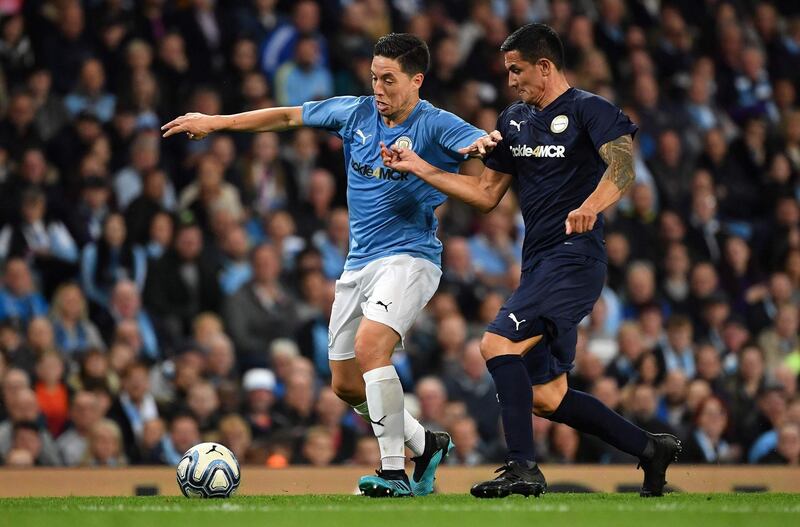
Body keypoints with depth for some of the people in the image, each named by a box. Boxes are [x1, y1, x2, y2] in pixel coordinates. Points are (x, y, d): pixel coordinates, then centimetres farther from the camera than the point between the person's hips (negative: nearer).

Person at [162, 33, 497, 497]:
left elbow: (479, 143, -26)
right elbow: (289, 116, 15)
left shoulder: (435, 125, -10)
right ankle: (425, 445, 30)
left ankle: (395, 472, -24)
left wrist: (482, 144, -51)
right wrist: (215, 123, 14)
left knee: (370, 345, -30)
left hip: (409, 258, -7)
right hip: (360, 263, 7)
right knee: (346, 384, 9)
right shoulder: (357, 113, 6)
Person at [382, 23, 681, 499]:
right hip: (539, 264, 9)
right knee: (545, 398, 8)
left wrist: (591, 206, -43)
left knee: (498, 343, -24)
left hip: (575, 259, -9)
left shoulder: (588, 110, -7)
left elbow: (623, 168, -24)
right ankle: (651, 449, 21)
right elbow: (487, 194, 23)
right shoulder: (514, 121, 18)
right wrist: (419, 169, 16)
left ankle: (523, 468, -24)